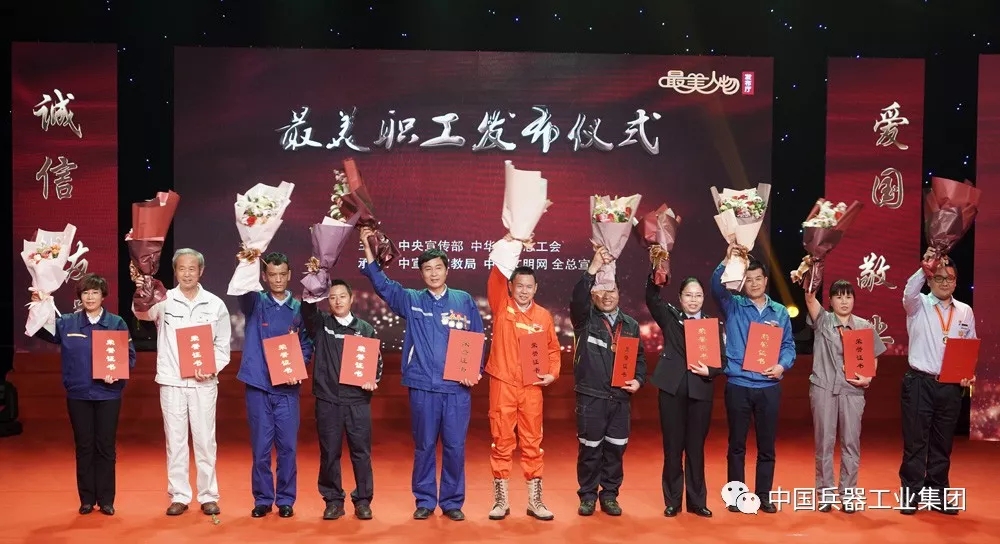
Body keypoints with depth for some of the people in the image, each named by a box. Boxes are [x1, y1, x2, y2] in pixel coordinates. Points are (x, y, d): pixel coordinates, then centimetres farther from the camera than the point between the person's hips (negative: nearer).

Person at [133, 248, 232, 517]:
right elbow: (143, 313, -21)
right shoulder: (165, 300, 0)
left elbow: (223, 345, 7)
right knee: (175, 440, 5)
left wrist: (211, 369, -10)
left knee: (205, 440, 4)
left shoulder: (215, 304, 4)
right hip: (171, 381, 0)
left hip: (204, 382, 0)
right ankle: (179, 496, 14)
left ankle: (208, 496, 13)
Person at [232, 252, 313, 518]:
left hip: (287, 388, 1)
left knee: (287, 446, 4)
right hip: (258, 385, -1)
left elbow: (307, 345, 10)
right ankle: (262, 499, 15)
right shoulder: (255, 303, 3)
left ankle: (286, 500, 15)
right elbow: (241, 291, -19)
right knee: (261, 446, 3)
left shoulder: (299, 308, 7)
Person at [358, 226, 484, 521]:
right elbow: (382, 284, -4)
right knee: (424, 445, 7)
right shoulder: (411, 300, 7)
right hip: (423, 385, 0)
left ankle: (452, 502, 16)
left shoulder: (464, 300, 7)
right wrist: (368, 250, -14)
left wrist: (476, 371, -6)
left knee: (455, 446, 3)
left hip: (458, 386, 0)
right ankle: (425, 501, 18)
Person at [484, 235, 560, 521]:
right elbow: (498, 272, -10)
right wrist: (511, 242, -14)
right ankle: (501, 500, 12)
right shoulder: (501, 307, 0)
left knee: (532, 443, 6)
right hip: (503, 385, -1)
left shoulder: (543, 316, 6)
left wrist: (553, 373, -3)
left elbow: (553, 349, 13)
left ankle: (535, 500, 14)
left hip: (532, 388, 2)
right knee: (502, 442, 4)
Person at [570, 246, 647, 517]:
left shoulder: (630, 324, 12)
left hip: (621, 397, 3)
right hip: (591, 396, -3)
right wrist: (593, 268, -30)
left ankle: (609, 495, 20)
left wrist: (638, 380, -2)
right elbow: (577, 297, -21)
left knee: (616, 449, 7)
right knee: (590, 449, 2)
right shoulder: (584, 319, 0)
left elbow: (640, 356, 17)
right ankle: (588, 496, 15)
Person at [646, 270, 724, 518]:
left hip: (700, 390, 1)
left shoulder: (714, 323, 7)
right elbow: (652, 297, -9)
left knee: (696, 447, 7)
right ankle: (672, 501, 13)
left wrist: (709, 371, -15)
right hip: (672, 388, 0)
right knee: (672, 446, 5)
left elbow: (722, 360, 4)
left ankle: (697, 501, 16)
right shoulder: (669, 316, 7)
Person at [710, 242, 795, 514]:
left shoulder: (780, 312, 10)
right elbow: (717, 288, -17)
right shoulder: (733, 306, 2)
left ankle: (764, 495, 18)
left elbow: (789, 345, 9)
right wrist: (727, 261, -31)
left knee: (767, 445, 7)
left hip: (769, 387, 2)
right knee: (737, 444, 5)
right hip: (738, 384, -2)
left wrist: (782, 365, -11)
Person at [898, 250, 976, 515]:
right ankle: (911, 494, 7)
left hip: (952, 386, 4)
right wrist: (924, 269, -42)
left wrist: (970, 374, -2)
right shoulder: (918, 305, -1)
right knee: (915, 441, -1)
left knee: (943, 443, 10)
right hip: (919, 383, -3)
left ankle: (937, 495, 20)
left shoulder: (965, 311, 10)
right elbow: (910, 291, -26)